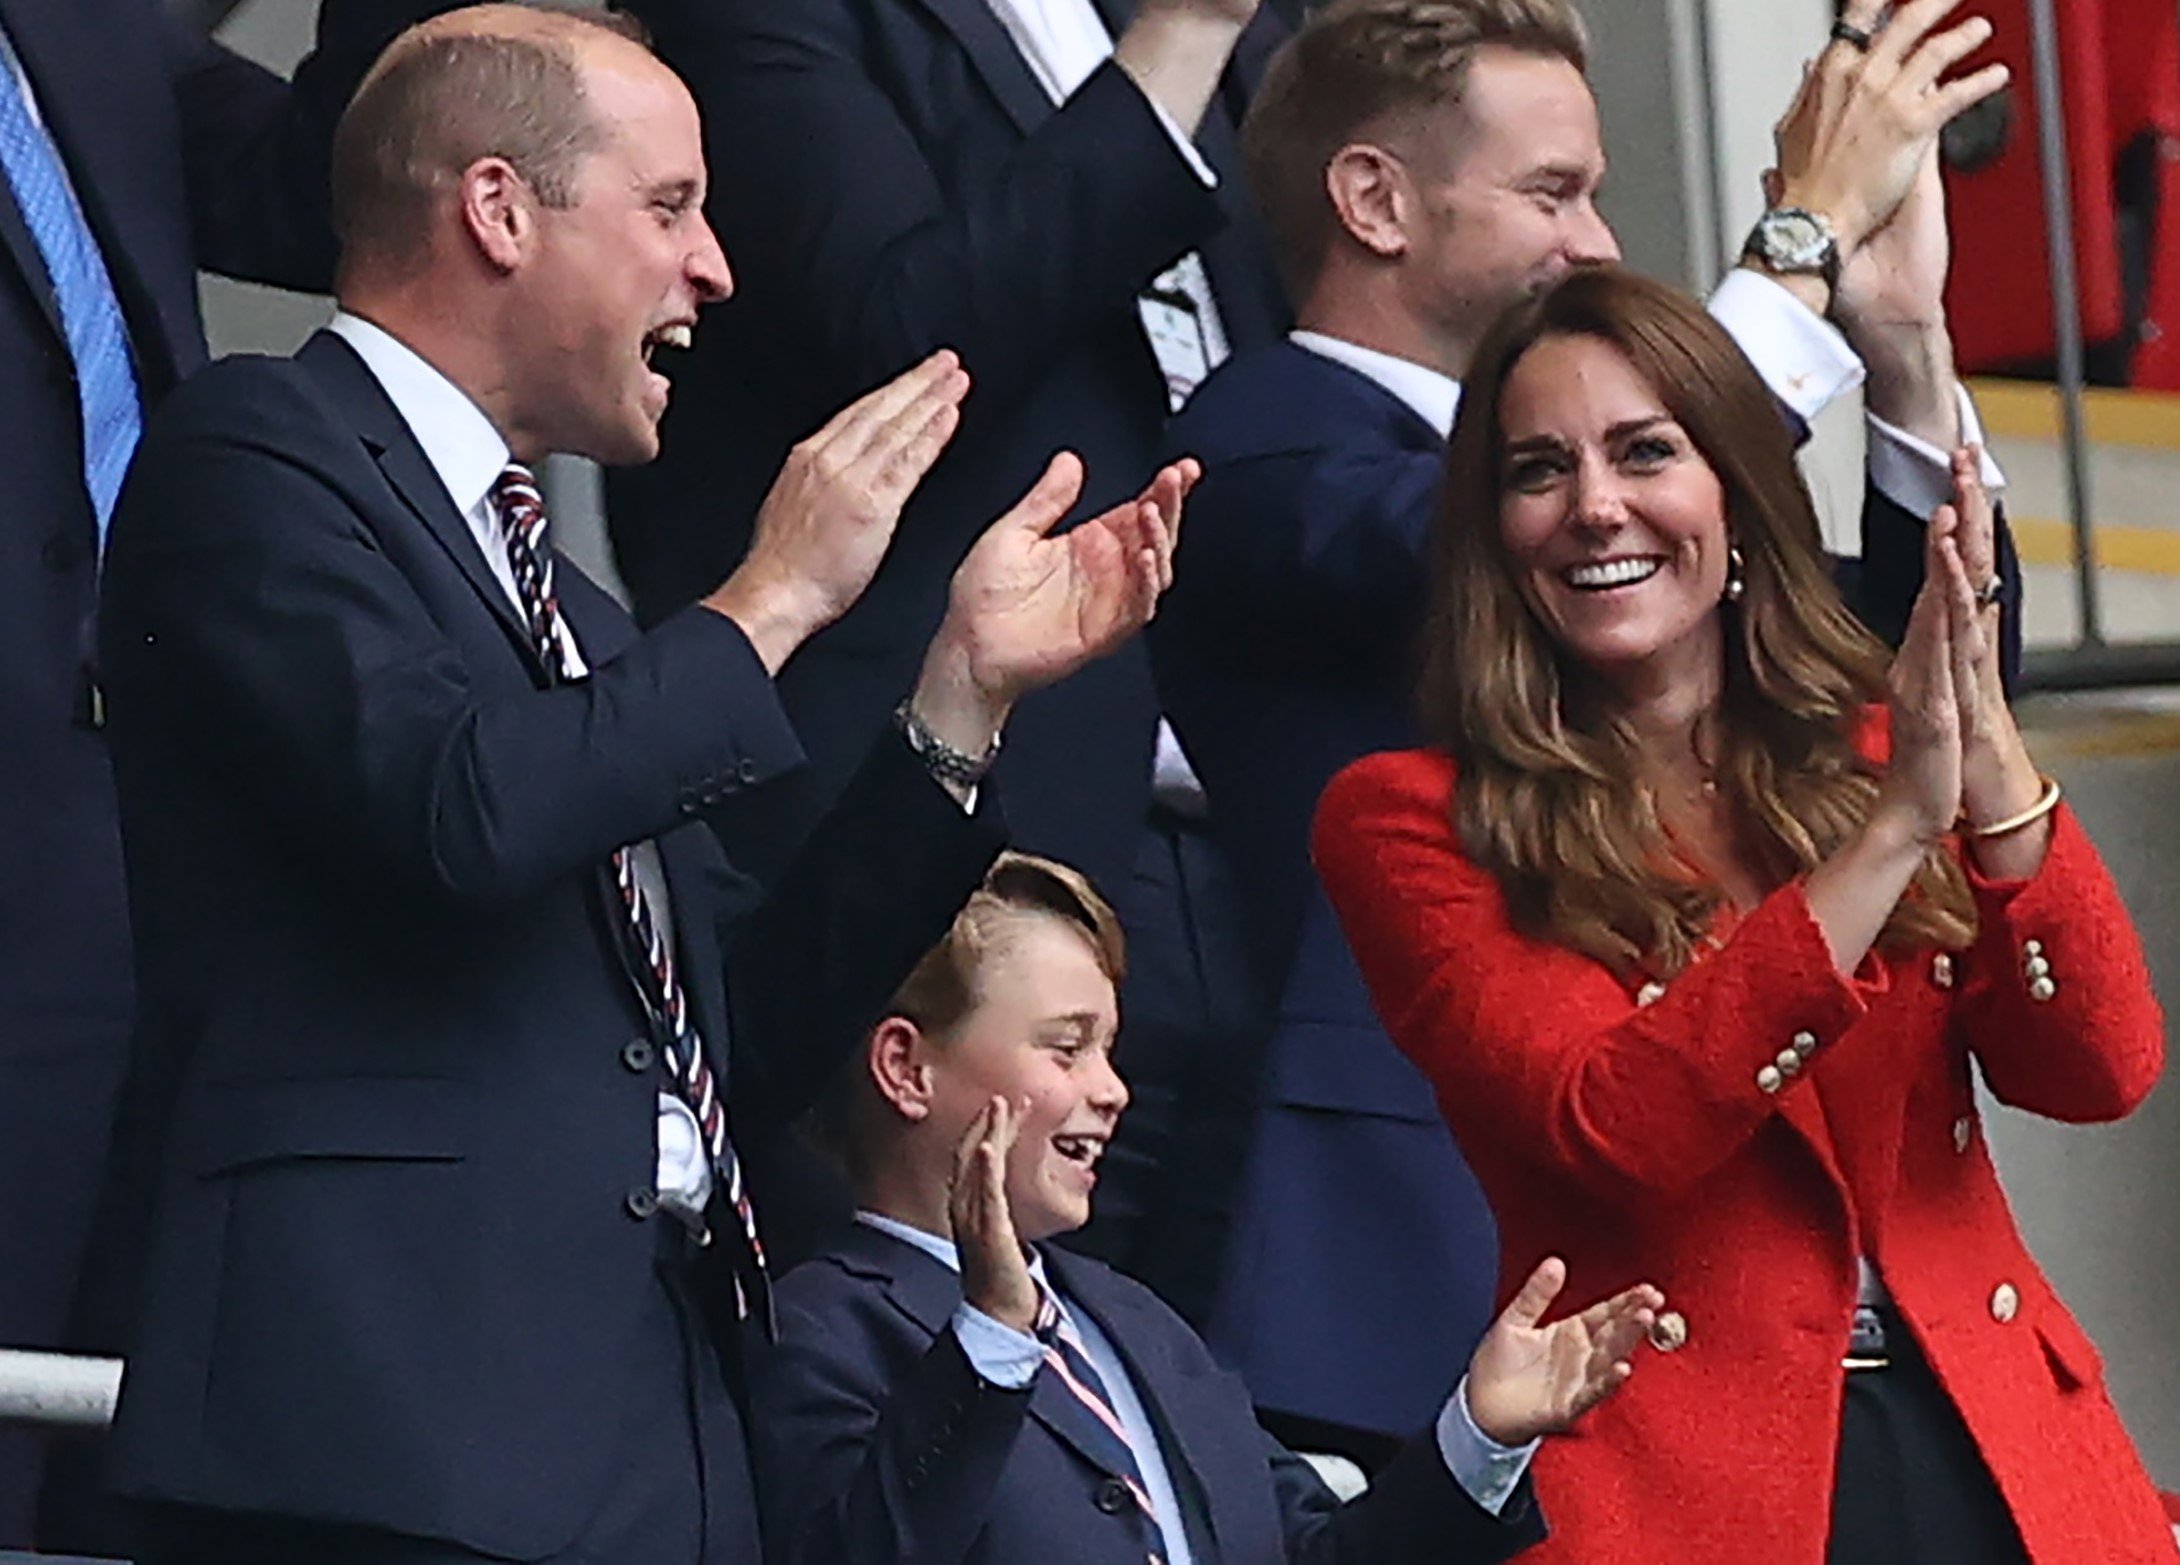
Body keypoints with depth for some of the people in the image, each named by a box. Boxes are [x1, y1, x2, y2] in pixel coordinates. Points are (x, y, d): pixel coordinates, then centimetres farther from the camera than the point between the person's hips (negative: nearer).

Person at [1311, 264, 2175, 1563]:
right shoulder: (1411, 823, 0)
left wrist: (1987, 758, -17)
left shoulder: (1867, 748, 11)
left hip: (2000, 1456, 4)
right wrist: (1893, 828, -19)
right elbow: (1618, 1124, -15)